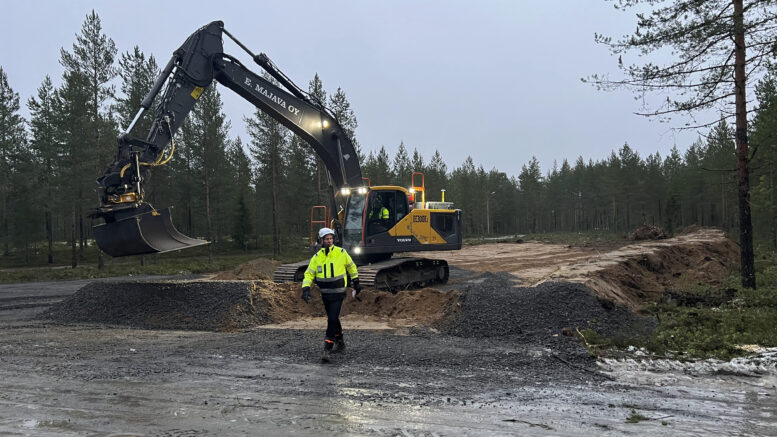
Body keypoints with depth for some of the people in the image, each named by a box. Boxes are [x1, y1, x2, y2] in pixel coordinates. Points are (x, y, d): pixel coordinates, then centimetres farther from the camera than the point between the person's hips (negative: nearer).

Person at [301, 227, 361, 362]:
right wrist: (305, 289, -12)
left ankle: (327, 349, -12)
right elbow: (309, 274, 2)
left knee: (332, 319, -14)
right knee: (332, 319, 17)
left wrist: (356, 282, 15)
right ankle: (340, 343, 35)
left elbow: (351, 266, 10)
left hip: (338, 292, -4)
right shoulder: (317, 257, 0)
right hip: (325, 293, 4)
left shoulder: (341, 253, -6)